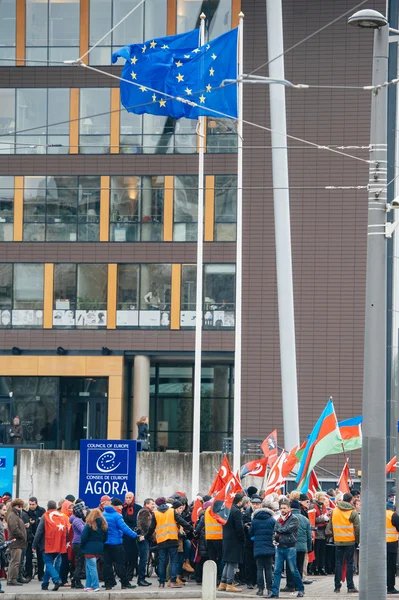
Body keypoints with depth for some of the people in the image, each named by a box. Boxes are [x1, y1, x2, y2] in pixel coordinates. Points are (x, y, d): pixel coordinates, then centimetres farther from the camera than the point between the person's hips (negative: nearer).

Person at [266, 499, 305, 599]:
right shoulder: (279, 520, 13)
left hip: (290, 548, -5)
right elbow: (276, 532, 13)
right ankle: (274, 592, 2)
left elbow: (288, 529, -17)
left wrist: (278, 531, -3)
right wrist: (275, 540, -6)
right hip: (279, 548, 5)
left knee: (293, 570, 1)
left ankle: (301, 590, 15)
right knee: (277, 571, 1)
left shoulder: (293, 519, -5)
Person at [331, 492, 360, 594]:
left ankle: (337, 586, 7)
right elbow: (357, 528, -8)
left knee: (338, 563, 8)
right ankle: (350, 586, 1)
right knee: (349, 563, 2)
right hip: (350, 541, -3)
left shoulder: (334, 511, 4)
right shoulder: (352, 512, -8)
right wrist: (358, 539, 2)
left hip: (338, 541, 3)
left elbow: (331, 525, 9)